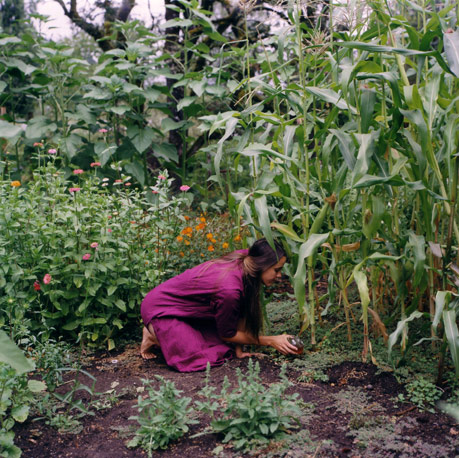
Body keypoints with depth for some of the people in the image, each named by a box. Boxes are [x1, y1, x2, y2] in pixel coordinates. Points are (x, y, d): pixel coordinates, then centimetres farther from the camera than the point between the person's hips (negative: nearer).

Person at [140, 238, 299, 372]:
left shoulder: (244, 258, -13)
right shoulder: (229, 289, -35)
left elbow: (241, 313, -2)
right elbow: (228, 334, -17)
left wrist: (238, 350, -3)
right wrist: (270, 341, -11)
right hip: (161, 308, -8)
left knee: (225, 348, -1)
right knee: (198, 359, -21)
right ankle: (154, 334, 1)